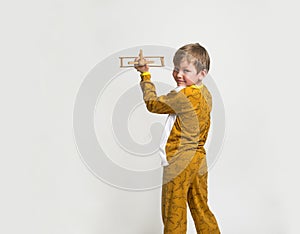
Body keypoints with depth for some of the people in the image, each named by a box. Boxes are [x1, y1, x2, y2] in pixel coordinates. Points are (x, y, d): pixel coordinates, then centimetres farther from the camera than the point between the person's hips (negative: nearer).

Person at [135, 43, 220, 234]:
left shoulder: (183, 95, -20)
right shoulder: (205, 93, 6)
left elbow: (152, 103, -7)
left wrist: (145, 75, 3)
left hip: (179, 163, -9)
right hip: (199, 160, 9)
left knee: (174, 214, 6)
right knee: (201, 209, 20)